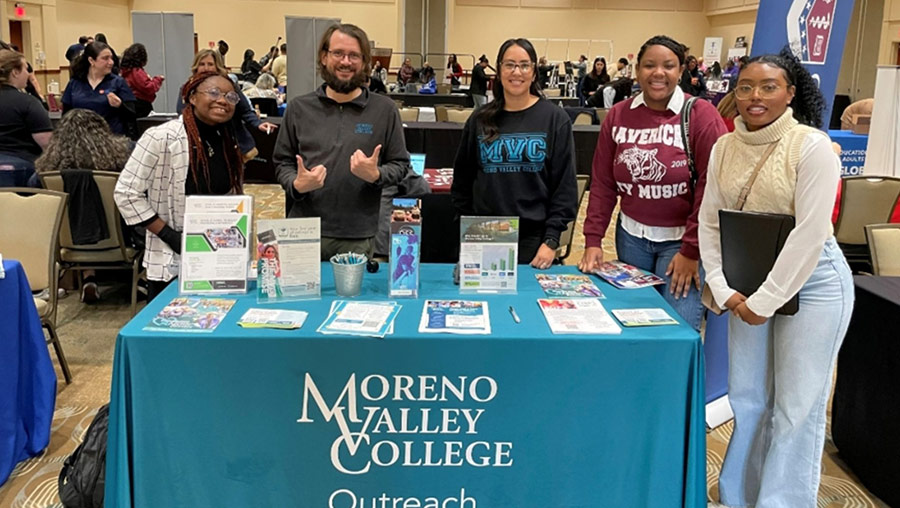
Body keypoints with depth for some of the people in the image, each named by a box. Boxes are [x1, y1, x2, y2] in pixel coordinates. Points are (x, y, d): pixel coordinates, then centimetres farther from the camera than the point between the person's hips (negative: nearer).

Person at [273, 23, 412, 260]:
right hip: (303, 232, 1)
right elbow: (282, 162, 9)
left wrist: (376, 175, -15)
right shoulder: (299, 107, 6)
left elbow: (400, 165, 5)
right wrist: (296, 185, -11)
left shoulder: (384, 109, 1)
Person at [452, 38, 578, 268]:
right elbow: (463, 180, 11)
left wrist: (551, 240, -9)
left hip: (534, 239, -2)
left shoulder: (555, 119, -2)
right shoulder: (480, 119, 5)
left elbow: (565, 184, -4)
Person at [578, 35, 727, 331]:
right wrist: (593, 239, -2)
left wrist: (692, 250, -14)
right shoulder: (618, 115, 3)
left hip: (682, 240, -4)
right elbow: (602, 183, 4)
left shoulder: (702, 115, -9)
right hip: (631, 236, 4)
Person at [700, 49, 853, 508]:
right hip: (749, 285, 5)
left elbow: (810, 232, -18)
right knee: (747, 399, 12)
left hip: (810, 281, -5)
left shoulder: (811, 146, -14)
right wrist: (724, 290, -4)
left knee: (796, 408, 2)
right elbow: (709, 221, 5)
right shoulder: (725, 148, 3)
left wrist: (765, 300, -16)